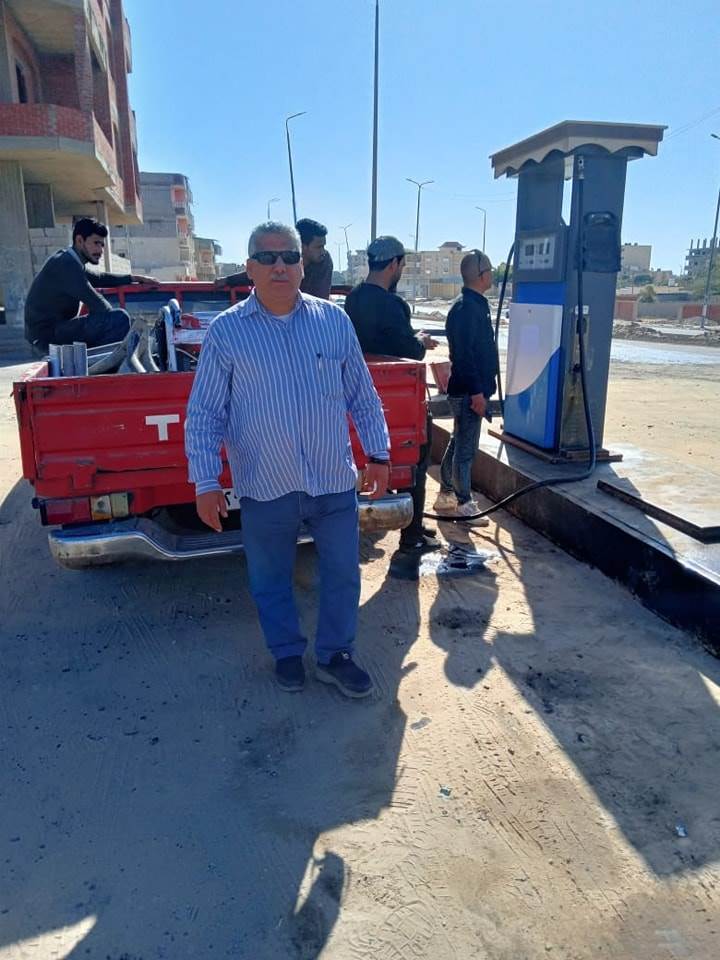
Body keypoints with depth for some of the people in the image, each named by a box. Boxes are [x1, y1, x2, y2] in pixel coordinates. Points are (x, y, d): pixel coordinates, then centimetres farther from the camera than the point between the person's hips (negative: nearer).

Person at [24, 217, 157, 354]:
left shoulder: (70, 261, 14)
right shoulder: (67, 263, -16)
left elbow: (98, 279, 30)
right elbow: (97, 305, -20)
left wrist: (133, 278, 25)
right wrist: (117, 320, -3)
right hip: (48, 334, -10)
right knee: (120, 319, -20)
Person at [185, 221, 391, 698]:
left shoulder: (335, 320, 2)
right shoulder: (226, 331, -5)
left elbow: (363, 397, 8)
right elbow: (204, 414, -3)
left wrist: (378, 454, 6)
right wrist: (206, 482, -7)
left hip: (334, 481, 2)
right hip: (265, 488, -1)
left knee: (343, 574, 13)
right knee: (271, 582, 15)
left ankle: (335, 656, 36)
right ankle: (287, 653, 40)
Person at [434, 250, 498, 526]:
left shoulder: (474, 305, 15)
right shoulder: (467, 308, -16)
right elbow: (464, 353, -22)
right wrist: (477, 391, -23)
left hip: (467, 389, 10)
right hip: (468, 390, -10)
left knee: (458, 443, 16)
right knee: (465, 448, -3)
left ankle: (446, 496, 27)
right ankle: (464, 504, 6)